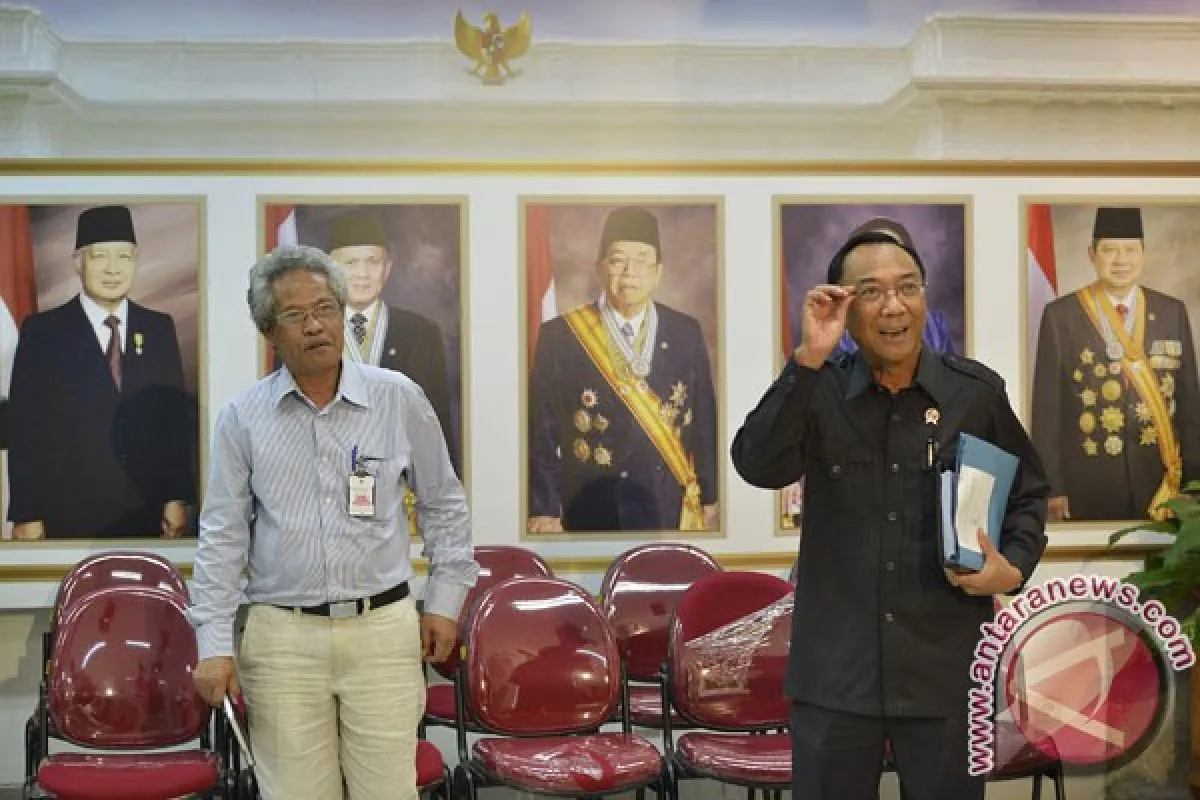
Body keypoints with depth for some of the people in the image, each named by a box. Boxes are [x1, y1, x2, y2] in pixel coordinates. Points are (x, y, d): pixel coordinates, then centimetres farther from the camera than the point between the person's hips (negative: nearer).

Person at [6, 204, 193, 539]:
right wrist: (26, 516, -7)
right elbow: (25, 427, -4)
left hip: (147, 513, 3)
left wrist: (177, 499, 2)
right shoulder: (42, 331, -3)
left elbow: (176, 416, 7)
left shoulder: (159, 329, 6)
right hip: (69, 515, -2)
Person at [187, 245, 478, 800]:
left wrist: (445, 601, 9)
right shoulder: (242, 418, 1)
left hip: (383, 631, 0)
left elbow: (443, 505, 12)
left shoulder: (400, 400, 2)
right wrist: (214, 644, -2)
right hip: (282, 638, 0)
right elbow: (222, 537, 3)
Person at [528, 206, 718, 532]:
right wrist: (543, 511, -8)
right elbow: (542, 431, -4)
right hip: (590, 515, -2)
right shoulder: (560, 336, -5)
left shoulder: (686, 333, 2)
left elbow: (705, 420, 7)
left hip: (672, 513, 2)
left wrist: (709, 499, 6)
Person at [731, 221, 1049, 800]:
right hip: (834, 668, 0)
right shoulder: (818, 391, -1)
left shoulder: (977, 391, 0)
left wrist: (1014, 567, -8)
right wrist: (810, 359, -23)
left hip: (946, 669, 0)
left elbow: (1028, 493, 11)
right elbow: (759, 467, -18)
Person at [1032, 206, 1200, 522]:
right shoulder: (1060, 315, -3)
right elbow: (1046, 406, -3)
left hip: (1159, 479, 2)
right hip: (1087, 483, -2)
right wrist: (1051, 485, -5)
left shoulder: (1173, 312, 5)